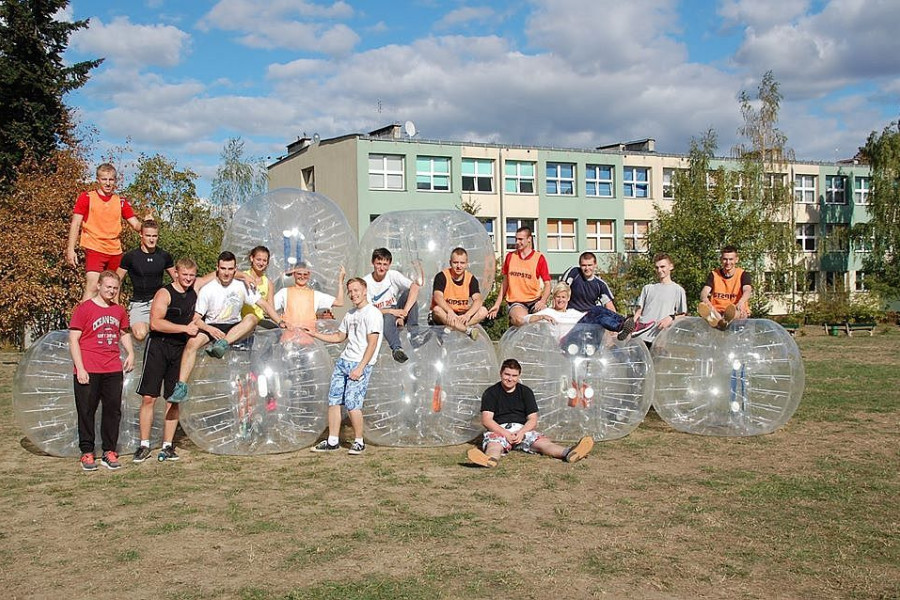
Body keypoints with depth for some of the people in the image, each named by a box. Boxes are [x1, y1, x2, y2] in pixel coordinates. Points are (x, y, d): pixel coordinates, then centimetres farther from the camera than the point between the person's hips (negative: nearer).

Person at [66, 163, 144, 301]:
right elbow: (75, 224, 0)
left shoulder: (121, 202, 12)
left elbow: (136, 225, 10)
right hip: (94, 249, -5)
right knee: (92, 287, -20)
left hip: (115, 252, 5)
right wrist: (70, 250, -8)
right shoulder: (86, 197, 2)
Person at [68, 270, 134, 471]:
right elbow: (73, 340, -5)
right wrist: (80, 368, -11)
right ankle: (87, 453, 10)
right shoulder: (84, 308, -3)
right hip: (88, 371, -5)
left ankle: (109, 452, 14)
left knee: (113, 410, 6)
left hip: (113, 370, 5)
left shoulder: (119, 311, 12)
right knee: (86, 411, 2)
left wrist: (130, 352, 10)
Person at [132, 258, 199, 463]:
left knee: (173, 400, 6)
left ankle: (168, 446, 11)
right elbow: (155, 323, -19)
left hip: (180, 349, 5)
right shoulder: (165, 293, -9)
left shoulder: (194, 292, 9)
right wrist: (185, 327, -18)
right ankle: (144, 445, 3)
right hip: (159, 347, -5)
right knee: (148, 397, -5)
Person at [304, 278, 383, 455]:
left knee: (352, 405, -12)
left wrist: (360, 368, -19)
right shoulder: (350, 314, 18)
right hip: (343, 361, 8)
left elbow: (372, 344, -14)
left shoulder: (372, 313, -8)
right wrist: (316, 334, 21)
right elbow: (339, 336, 30)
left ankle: (359, 442, 4)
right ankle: (332, 441, 13)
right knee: (333, 401, 4)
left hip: (361, 364, -8)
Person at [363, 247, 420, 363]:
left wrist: (404, 312, -33)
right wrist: (391, 311, -26)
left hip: (397, 311, 3)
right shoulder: (365, 282, -8)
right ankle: (396, 348, -58)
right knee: (388, 318, -39)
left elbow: (415, 287, -23)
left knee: (409, 292, -21)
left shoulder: (393, 275, -6)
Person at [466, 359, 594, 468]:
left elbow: (532, 419, 8)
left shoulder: (526, 392, 14)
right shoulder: (490, 393, 6)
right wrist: (506, 434, -20)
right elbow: (486, 420, -5)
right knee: (493, 444, -37)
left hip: (523, 429, 3)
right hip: (498, 430, -2)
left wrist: (521, 432, -14)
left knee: (542, 442, -26)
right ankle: (490, 459, -73)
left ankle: (568, 453, -55)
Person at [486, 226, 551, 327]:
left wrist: (542, 301, -18)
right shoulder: (510, 256, 10)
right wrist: (497, 304, 14)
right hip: (516, 302, 0)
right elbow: (505, 282, 17)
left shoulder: (539, 258, 2)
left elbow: (547, 284, 0)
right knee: (520, 321, -34)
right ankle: (512, 319, 0)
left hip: (534, 300, 0)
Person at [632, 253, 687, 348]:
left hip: (661, 339, -3)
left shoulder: (678, 290, 6)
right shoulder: (648, 288, 16)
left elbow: (682, 315, 7)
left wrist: (671, 318, -13)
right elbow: (639, 311, 15)